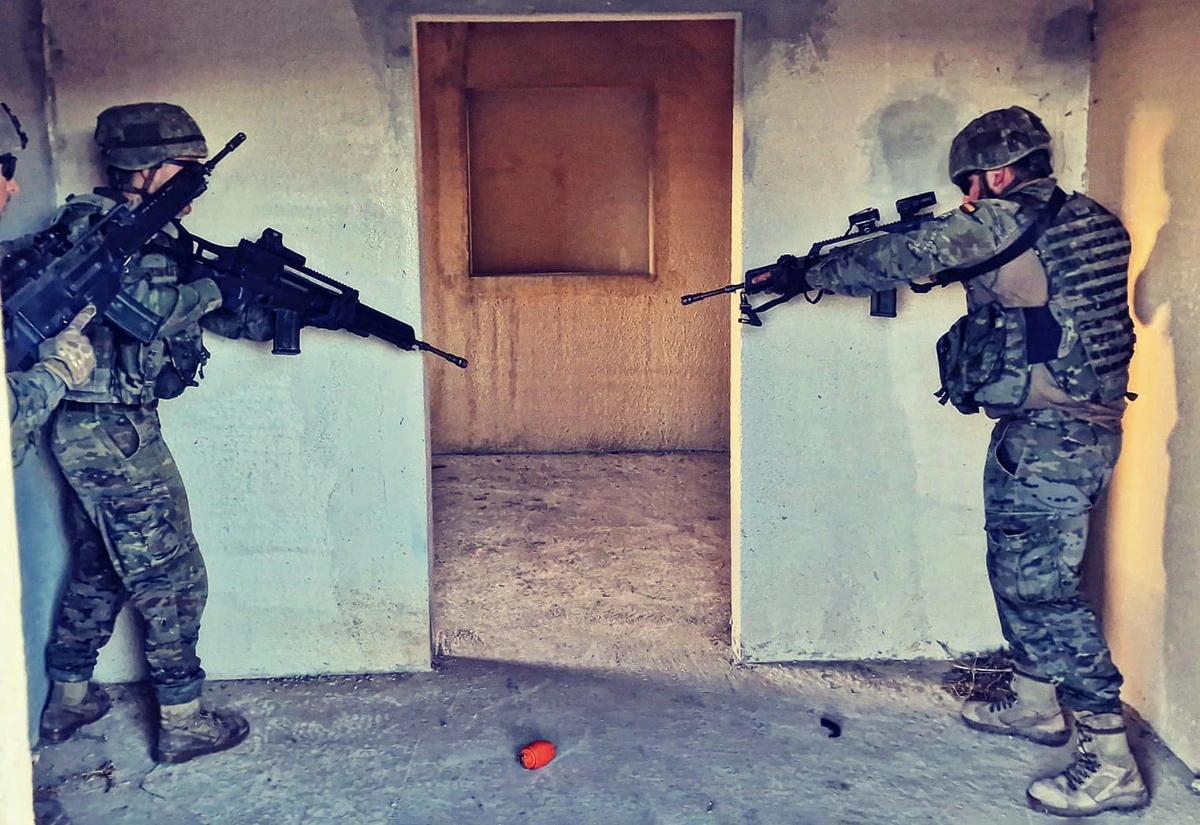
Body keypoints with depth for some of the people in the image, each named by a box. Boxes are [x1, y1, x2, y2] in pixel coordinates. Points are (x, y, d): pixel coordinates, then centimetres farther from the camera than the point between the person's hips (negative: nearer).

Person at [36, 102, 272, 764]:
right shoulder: (97, 227, -15)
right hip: (115, 434, -10)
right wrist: (219, 282, -20)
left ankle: (68, 698, 35)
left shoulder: (149, 235, 12)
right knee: (172, 579, -1)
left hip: (94, 433, 10)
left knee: (100, 569, 21)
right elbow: (146, 311, -30)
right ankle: (182, 722, 9)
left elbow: (218, 316, 12)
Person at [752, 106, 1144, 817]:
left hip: (1046, 438, -10)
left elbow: (896, 259, -7)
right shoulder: (1085, 222, 12)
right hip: (1083, 428, 10)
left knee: (1041, 588, -7)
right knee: (1019, 571, 21)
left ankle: (1112, 763, -3)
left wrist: (806, 276, 5)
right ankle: (1034, 704, 35)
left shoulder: (1006, 223, -14)